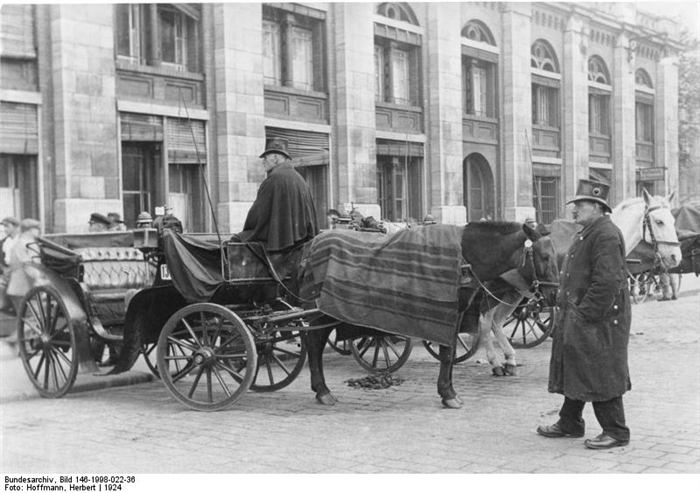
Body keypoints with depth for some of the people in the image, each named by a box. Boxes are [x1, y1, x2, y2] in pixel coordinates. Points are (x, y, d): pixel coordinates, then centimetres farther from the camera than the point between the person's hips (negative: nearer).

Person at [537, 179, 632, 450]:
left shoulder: (606, 234, -17)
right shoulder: (588, 233, 16)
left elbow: (608, 281, -25)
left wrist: (585, 314, -22)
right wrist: (568, 310, 15)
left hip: (598, 322, -10)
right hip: (577, 319, 10)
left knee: (600, 375, -3)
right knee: (575, 371, 17)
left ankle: (616, 432, 8)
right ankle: (570, 424, 29)